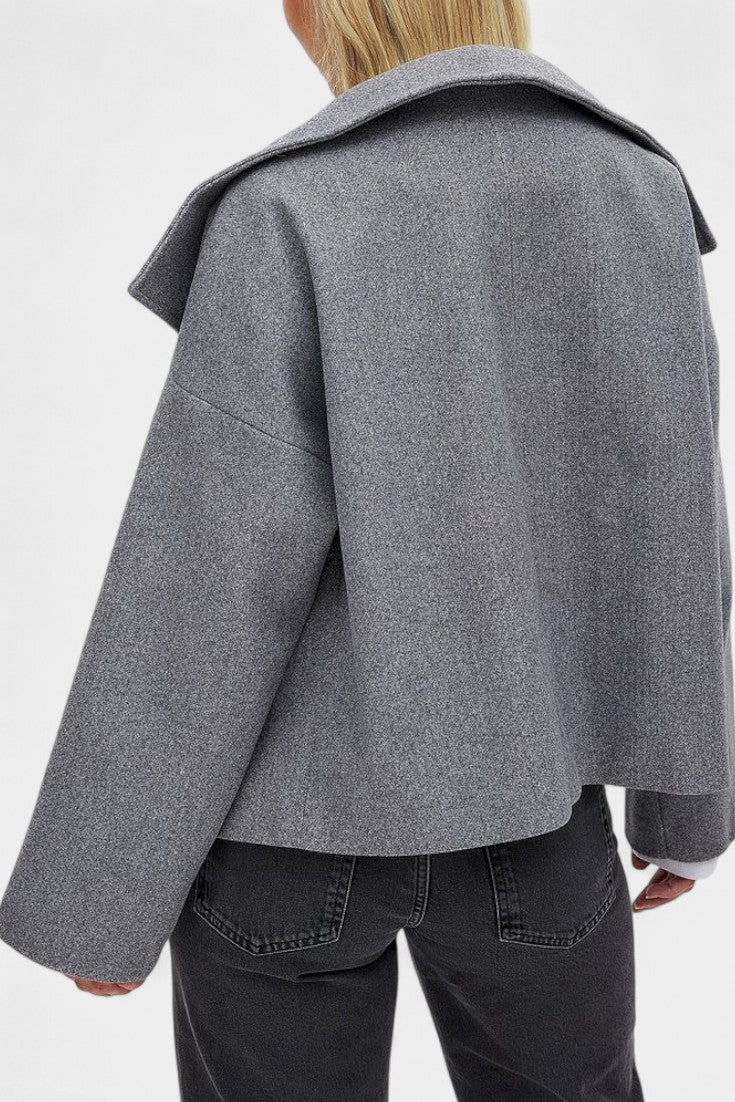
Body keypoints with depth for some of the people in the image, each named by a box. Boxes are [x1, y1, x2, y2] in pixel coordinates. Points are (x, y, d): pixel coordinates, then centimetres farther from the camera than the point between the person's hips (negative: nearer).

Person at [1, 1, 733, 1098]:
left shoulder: (287, 221, -17)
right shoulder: (639, 197, -3)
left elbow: (211, 587, -18)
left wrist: (101, 895, -6)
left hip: (297, 801, -3)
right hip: (526, 805, 4)